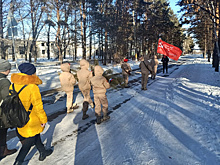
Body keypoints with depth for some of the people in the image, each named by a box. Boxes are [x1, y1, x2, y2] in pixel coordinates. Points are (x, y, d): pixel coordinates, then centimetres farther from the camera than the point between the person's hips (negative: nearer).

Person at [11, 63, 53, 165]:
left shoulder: (13, 85, -4)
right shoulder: (32, 87, -26)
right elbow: (38, 106, -21)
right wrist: (43, 119, -7)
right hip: (31, 122, -8)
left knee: (36, 136, 26)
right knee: (28, 143, 12)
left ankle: (43, 152, 45)